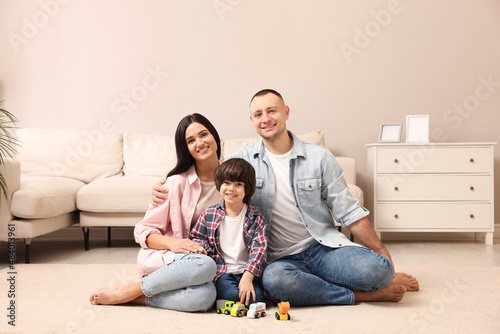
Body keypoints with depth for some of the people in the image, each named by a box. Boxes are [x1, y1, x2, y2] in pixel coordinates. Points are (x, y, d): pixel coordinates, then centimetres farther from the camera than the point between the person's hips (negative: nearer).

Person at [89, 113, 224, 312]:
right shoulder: (178, 182, -8)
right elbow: (143, 231, -6)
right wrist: (173, 243, -25)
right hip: (160, 258, -3)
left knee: (205, 296, -34)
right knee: (204, 266, -38)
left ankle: (136, 297, -14)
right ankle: (128, 291, -18)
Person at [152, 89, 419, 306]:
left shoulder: (319, 158, 2)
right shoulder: (244, 159, 4)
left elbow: (349, 212, 3)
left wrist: (384, 255, -1)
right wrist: (166, 188, -7)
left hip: (324, 247, 0)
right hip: (282, 259, 1)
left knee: (377, 269, -30)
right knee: (273, 280, -36)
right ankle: (360, 294, -15)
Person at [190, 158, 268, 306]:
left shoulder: (256, 218, 1)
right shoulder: (209, 214, 5)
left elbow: (259, 248, -8)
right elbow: (195, 237, 16)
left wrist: (248, 277, -22)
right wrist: (200, 247, -10)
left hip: (246, 271, 1)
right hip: (222, 272, 0)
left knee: (256, 298, -24)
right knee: (231, 294, -28)